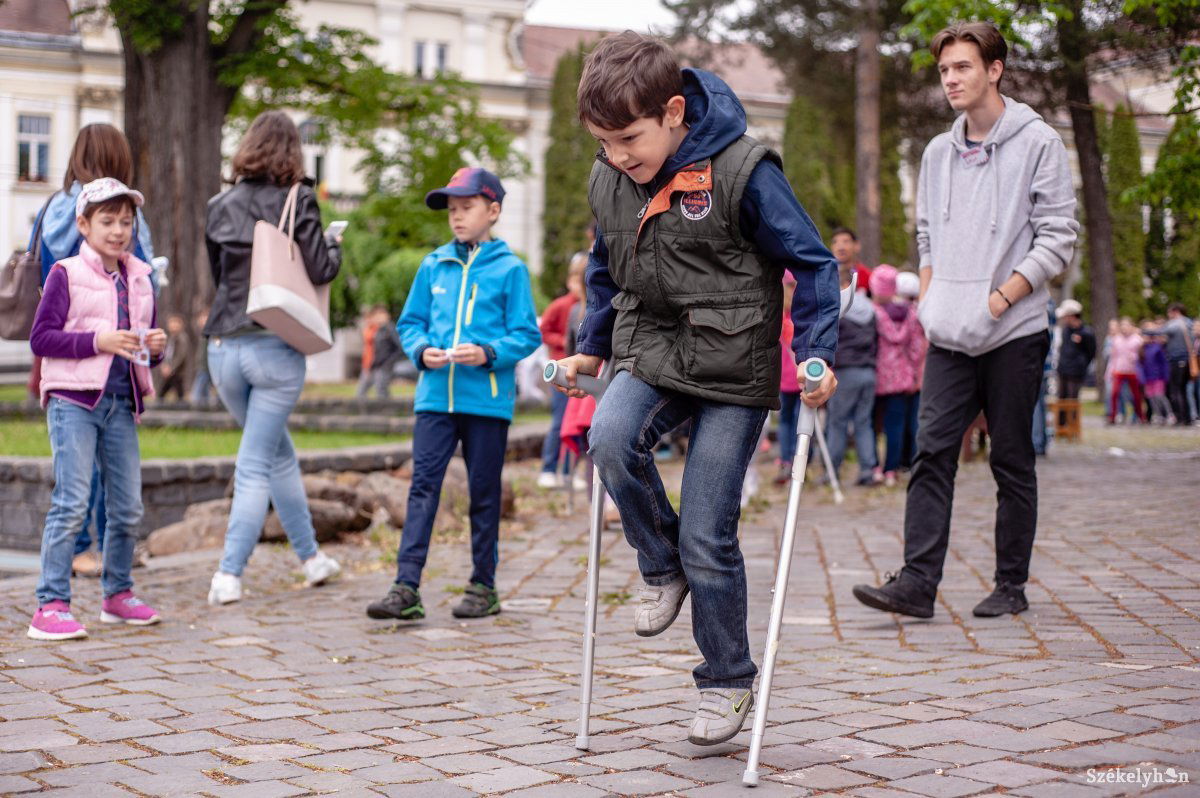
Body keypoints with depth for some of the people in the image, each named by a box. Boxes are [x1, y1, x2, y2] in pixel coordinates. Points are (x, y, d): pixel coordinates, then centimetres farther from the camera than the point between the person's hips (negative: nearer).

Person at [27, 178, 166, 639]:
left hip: (121, 402, 6)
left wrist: (155, 346, 1)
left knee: (128, 508, 9)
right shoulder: (65, 274, -4)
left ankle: (117, 594, 26)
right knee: (71, 504, -9)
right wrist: (96, 341, -18)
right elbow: (40, 338, -8)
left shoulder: (139, 277, 13)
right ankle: (51, 606, -5)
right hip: (74, 401, -6)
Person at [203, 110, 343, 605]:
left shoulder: (220, 207, 7)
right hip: (275, 348, -5)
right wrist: (336, 248, 8)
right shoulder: (297, 200, -6)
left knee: (279, 454, 20)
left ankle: (311, 557, 29)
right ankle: (229, 574, -6)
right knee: (255, 465, 0)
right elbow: (319, 270, -12)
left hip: (223, 347, 5)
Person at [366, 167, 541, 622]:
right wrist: (422, 351, -6)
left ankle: (484, 587, 17)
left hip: (487, 400, -3)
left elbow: (527, 334, -2)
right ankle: (406, 588, -7)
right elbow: (410, 323, 14)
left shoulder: (509, 269, 0)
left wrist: (489, 354, -17)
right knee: (423, 486, -5)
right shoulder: (434, 266, 10)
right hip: (435, 396, 3)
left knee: (484, 494, 6)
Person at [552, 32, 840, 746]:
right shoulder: (609, 180, 2)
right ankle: (663, 569, 0)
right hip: (650, 357, 5)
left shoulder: (741, 170, -16)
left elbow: (812, 263, -9)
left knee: (708, 537, -5)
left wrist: (819, 353, -16)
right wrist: (592, 348, 20)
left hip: (733, 372, -5)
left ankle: (730, 680, 18)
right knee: (611, 439, -29)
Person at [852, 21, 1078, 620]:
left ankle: (1011, 586, 12)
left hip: (1013, 334, -4)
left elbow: (1058, 238, -7)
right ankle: (916, 582, -9)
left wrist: (1001, 298, -13)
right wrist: (929, 303, 9)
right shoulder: (937, 154, 14)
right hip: (949, 338, 4)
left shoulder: (1038, 143, -3)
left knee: (1012, 461, 3)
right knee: (933, 451, -5)